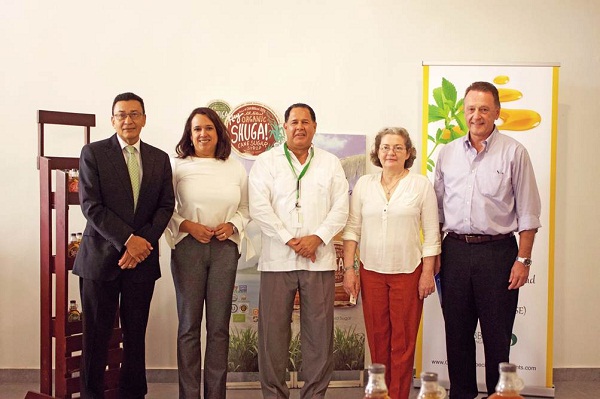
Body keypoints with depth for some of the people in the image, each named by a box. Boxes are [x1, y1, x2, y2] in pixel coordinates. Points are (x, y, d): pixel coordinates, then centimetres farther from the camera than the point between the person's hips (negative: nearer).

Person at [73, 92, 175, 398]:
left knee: (136, 335, 9)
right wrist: (127, 240, -14)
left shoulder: (160, 159, 11)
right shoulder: (93, 153, 1)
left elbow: (166, 206, 6)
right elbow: (90, 204, -8)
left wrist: (144, 241, -9)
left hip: (143, 257, 3)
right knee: (96, 336, 3)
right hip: (101, 256, -3)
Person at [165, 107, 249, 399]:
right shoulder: (177, 166, 1)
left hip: (225, 248, 2)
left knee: (219, 326, 4)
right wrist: (187, 225, -13)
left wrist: (232, 225, -5)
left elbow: (245, 209, 14)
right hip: (188, 247, -2)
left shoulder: (235, 168, 10)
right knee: (189, 324, 2)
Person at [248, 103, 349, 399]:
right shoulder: (266, 162, 7)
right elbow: (259, 208, -4)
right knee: (273, 331, 1)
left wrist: (317, 238, -10)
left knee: (319, 331, 3)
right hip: (277, 260, -1)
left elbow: (340, 209, 4)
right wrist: (290, 240, -11)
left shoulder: (331, 163, 12)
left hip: (319, 260, 1)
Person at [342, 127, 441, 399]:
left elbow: (431, 233, 0)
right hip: (371, 271, 2)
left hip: (408, 272, -2)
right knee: (377, 338, 8)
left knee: (403, 341, 3)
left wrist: (428, 272, -5)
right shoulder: (364, 184, 6)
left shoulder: (421, 185, 0)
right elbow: (352, 229, 6)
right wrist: (348, 268, 0)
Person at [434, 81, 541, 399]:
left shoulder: (513, 152, -1)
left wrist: (523, 259, -7)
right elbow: (436, 207, 14)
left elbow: (528, 212, -2)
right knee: (457, 333, 11)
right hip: (455, 250, 4)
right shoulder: (448, 153, 9)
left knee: (497, 334, 4)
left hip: (497, 250, -3)